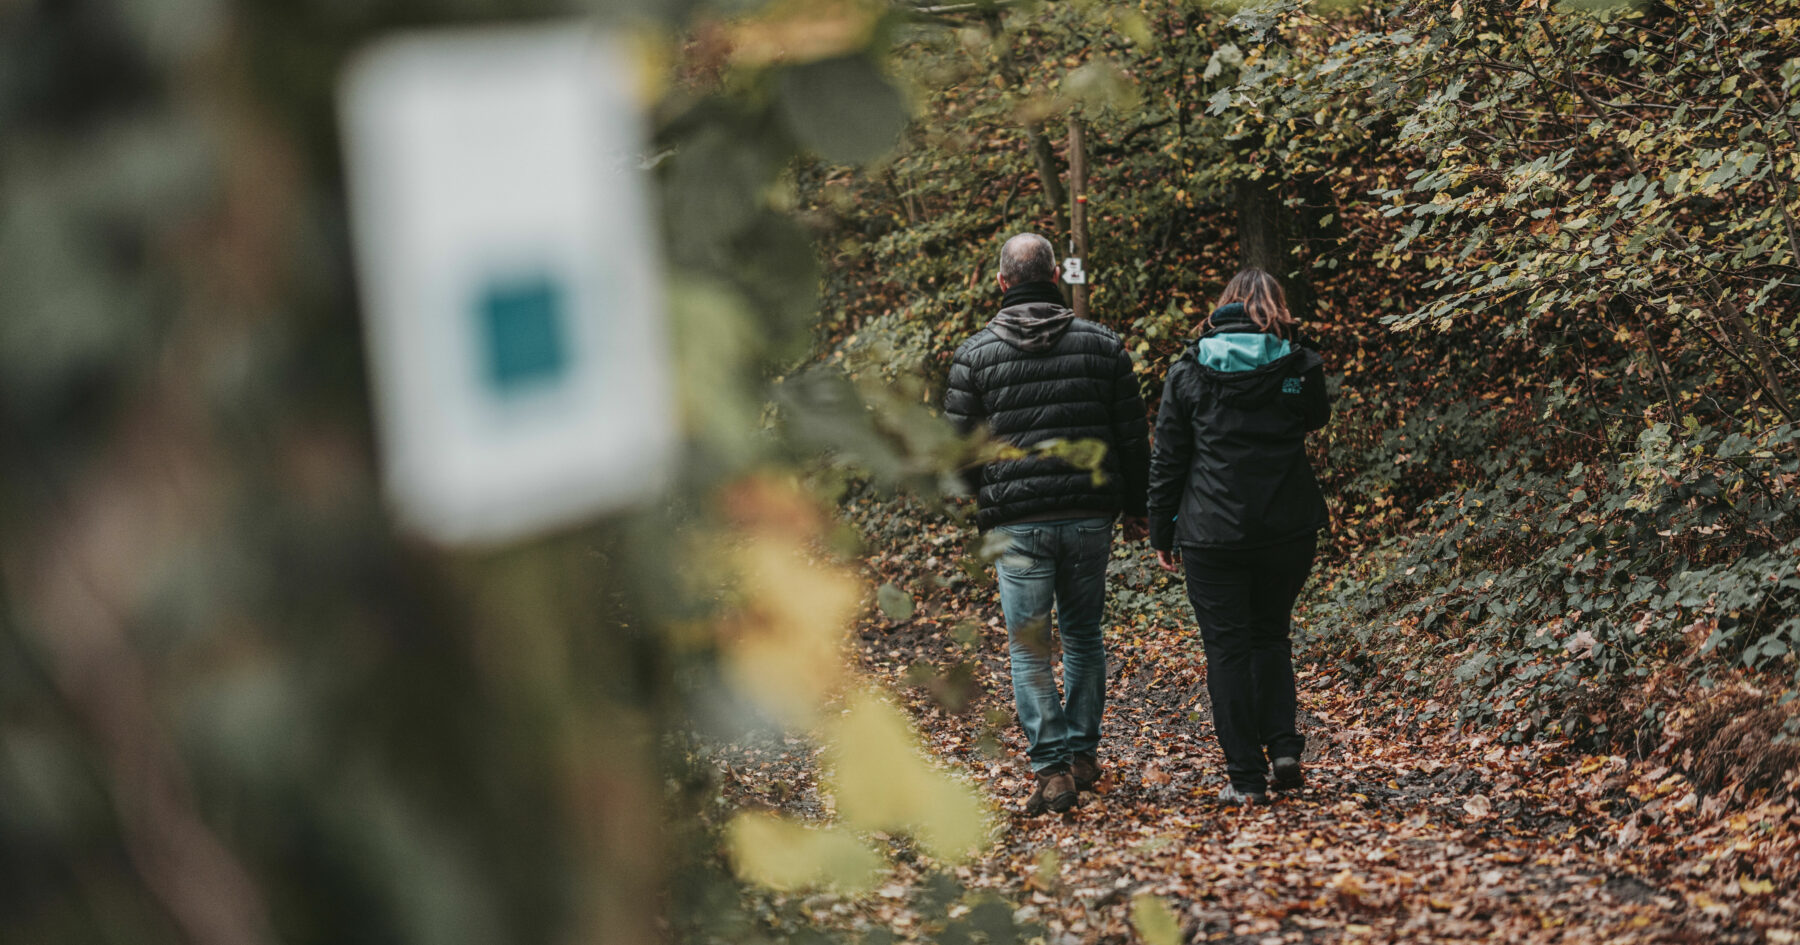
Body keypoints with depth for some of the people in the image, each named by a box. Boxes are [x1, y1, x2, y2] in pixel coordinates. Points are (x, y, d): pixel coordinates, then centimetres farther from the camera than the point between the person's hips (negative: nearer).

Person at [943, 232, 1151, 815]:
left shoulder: (975, 354, -3)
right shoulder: (1103, 345, 3)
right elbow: (1134, 438, 6)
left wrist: (982, 504, 19)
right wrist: (1134, 509, 18)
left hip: (1017, 524, -2)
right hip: (1090, 516, 3)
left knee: (1029, 650, 3)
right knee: (1083, 635, 18)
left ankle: (1053, 767, -4)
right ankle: (1083, 753, 23)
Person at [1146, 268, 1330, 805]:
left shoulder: (1188, 372, 0)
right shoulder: (1299, 366, -1)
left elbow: (1167, 460, 2)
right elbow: (1316, 418, 22)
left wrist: (1161, 533, 8)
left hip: (1212, 534, -2)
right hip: (1288, 529, 2)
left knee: (1227, 649, 4)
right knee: (1271, 635, 20)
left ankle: (1246, 778, 3)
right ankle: (1284, 747, 8)